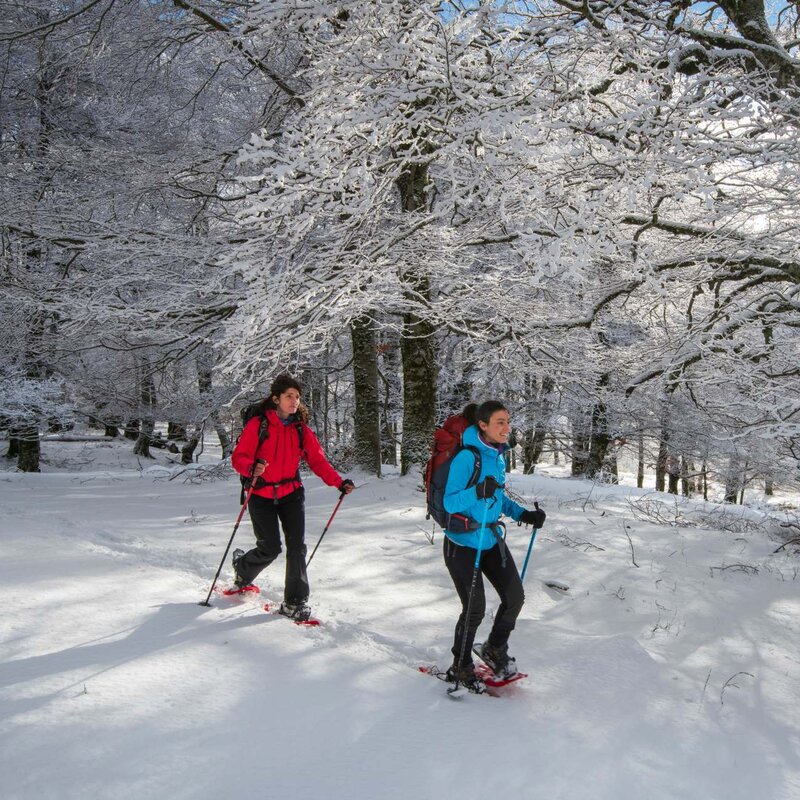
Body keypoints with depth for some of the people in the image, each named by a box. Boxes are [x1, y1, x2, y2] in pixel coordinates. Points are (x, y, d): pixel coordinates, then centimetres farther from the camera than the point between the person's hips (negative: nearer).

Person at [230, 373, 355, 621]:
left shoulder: (301, 429, 2)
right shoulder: (258, 424, -9)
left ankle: (294, 602, 5)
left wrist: (339, 482, -10)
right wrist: (252, 468, -34)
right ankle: (242, 567, 32)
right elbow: (239, 456, -12)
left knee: (297, 546, -6)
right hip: (262, 496, -3)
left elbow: (317, 460, 2)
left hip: (292, 494, 3)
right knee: (270, 549, -2)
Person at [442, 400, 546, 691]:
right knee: (475, 608, -2)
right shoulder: (467, 457, -21)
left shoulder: (498, 455, 5)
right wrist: (477, 491, -38)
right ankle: (460, 668, 23)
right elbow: (450, 503, -22)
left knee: (515, 597, 7)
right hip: (462, 543, -7)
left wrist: (523, 514, 4)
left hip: (491, 539, 8)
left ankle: (495, 649, 33)